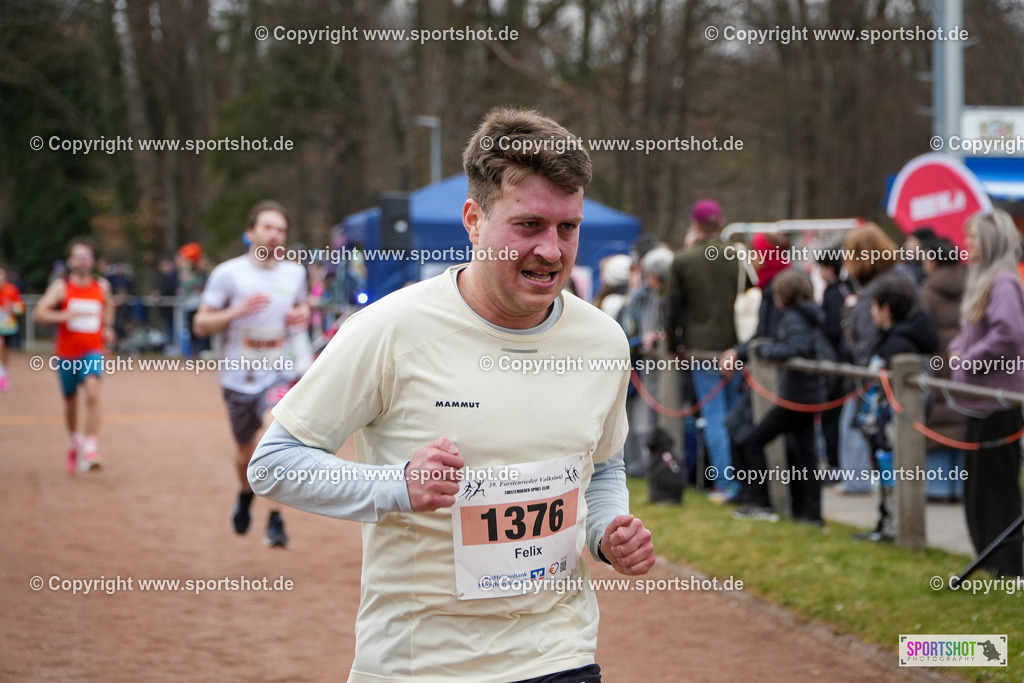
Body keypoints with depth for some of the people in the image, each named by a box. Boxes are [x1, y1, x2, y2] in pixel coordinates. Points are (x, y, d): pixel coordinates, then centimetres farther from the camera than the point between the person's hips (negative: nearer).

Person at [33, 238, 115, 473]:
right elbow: (39, 313, -15)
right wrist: (64, 315, -30)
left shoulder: (101, 286, 5)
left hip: (92, 352, 0)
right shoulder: (60, 287, -5)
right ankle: (75, 441, 42)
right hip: (66, 353, 0)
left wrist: (107, 326, 14)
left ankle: (90, 450, -27)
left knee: (93, 392, -24)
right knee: (70, 401, 14)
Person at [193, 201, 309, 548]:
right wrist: (238, 310, -20)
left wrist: (302, 316, 0)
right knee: (245, 449, 14)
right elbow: (200, 324, -5)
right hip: (239, 375, 0)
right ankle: (246, 495, 47)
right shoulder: (228, 273, -6)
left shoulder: (295, 273, 5)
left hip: (279, 373, 1)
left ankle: (276, 519, -12)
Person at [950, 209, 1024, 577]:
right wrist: (957, 349, 7)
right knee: (978, 482, 15)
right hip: (980, 399, 10)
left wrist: (970, 361, -19)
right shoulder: (982, 279, 14)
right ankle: (991, 557, 24)